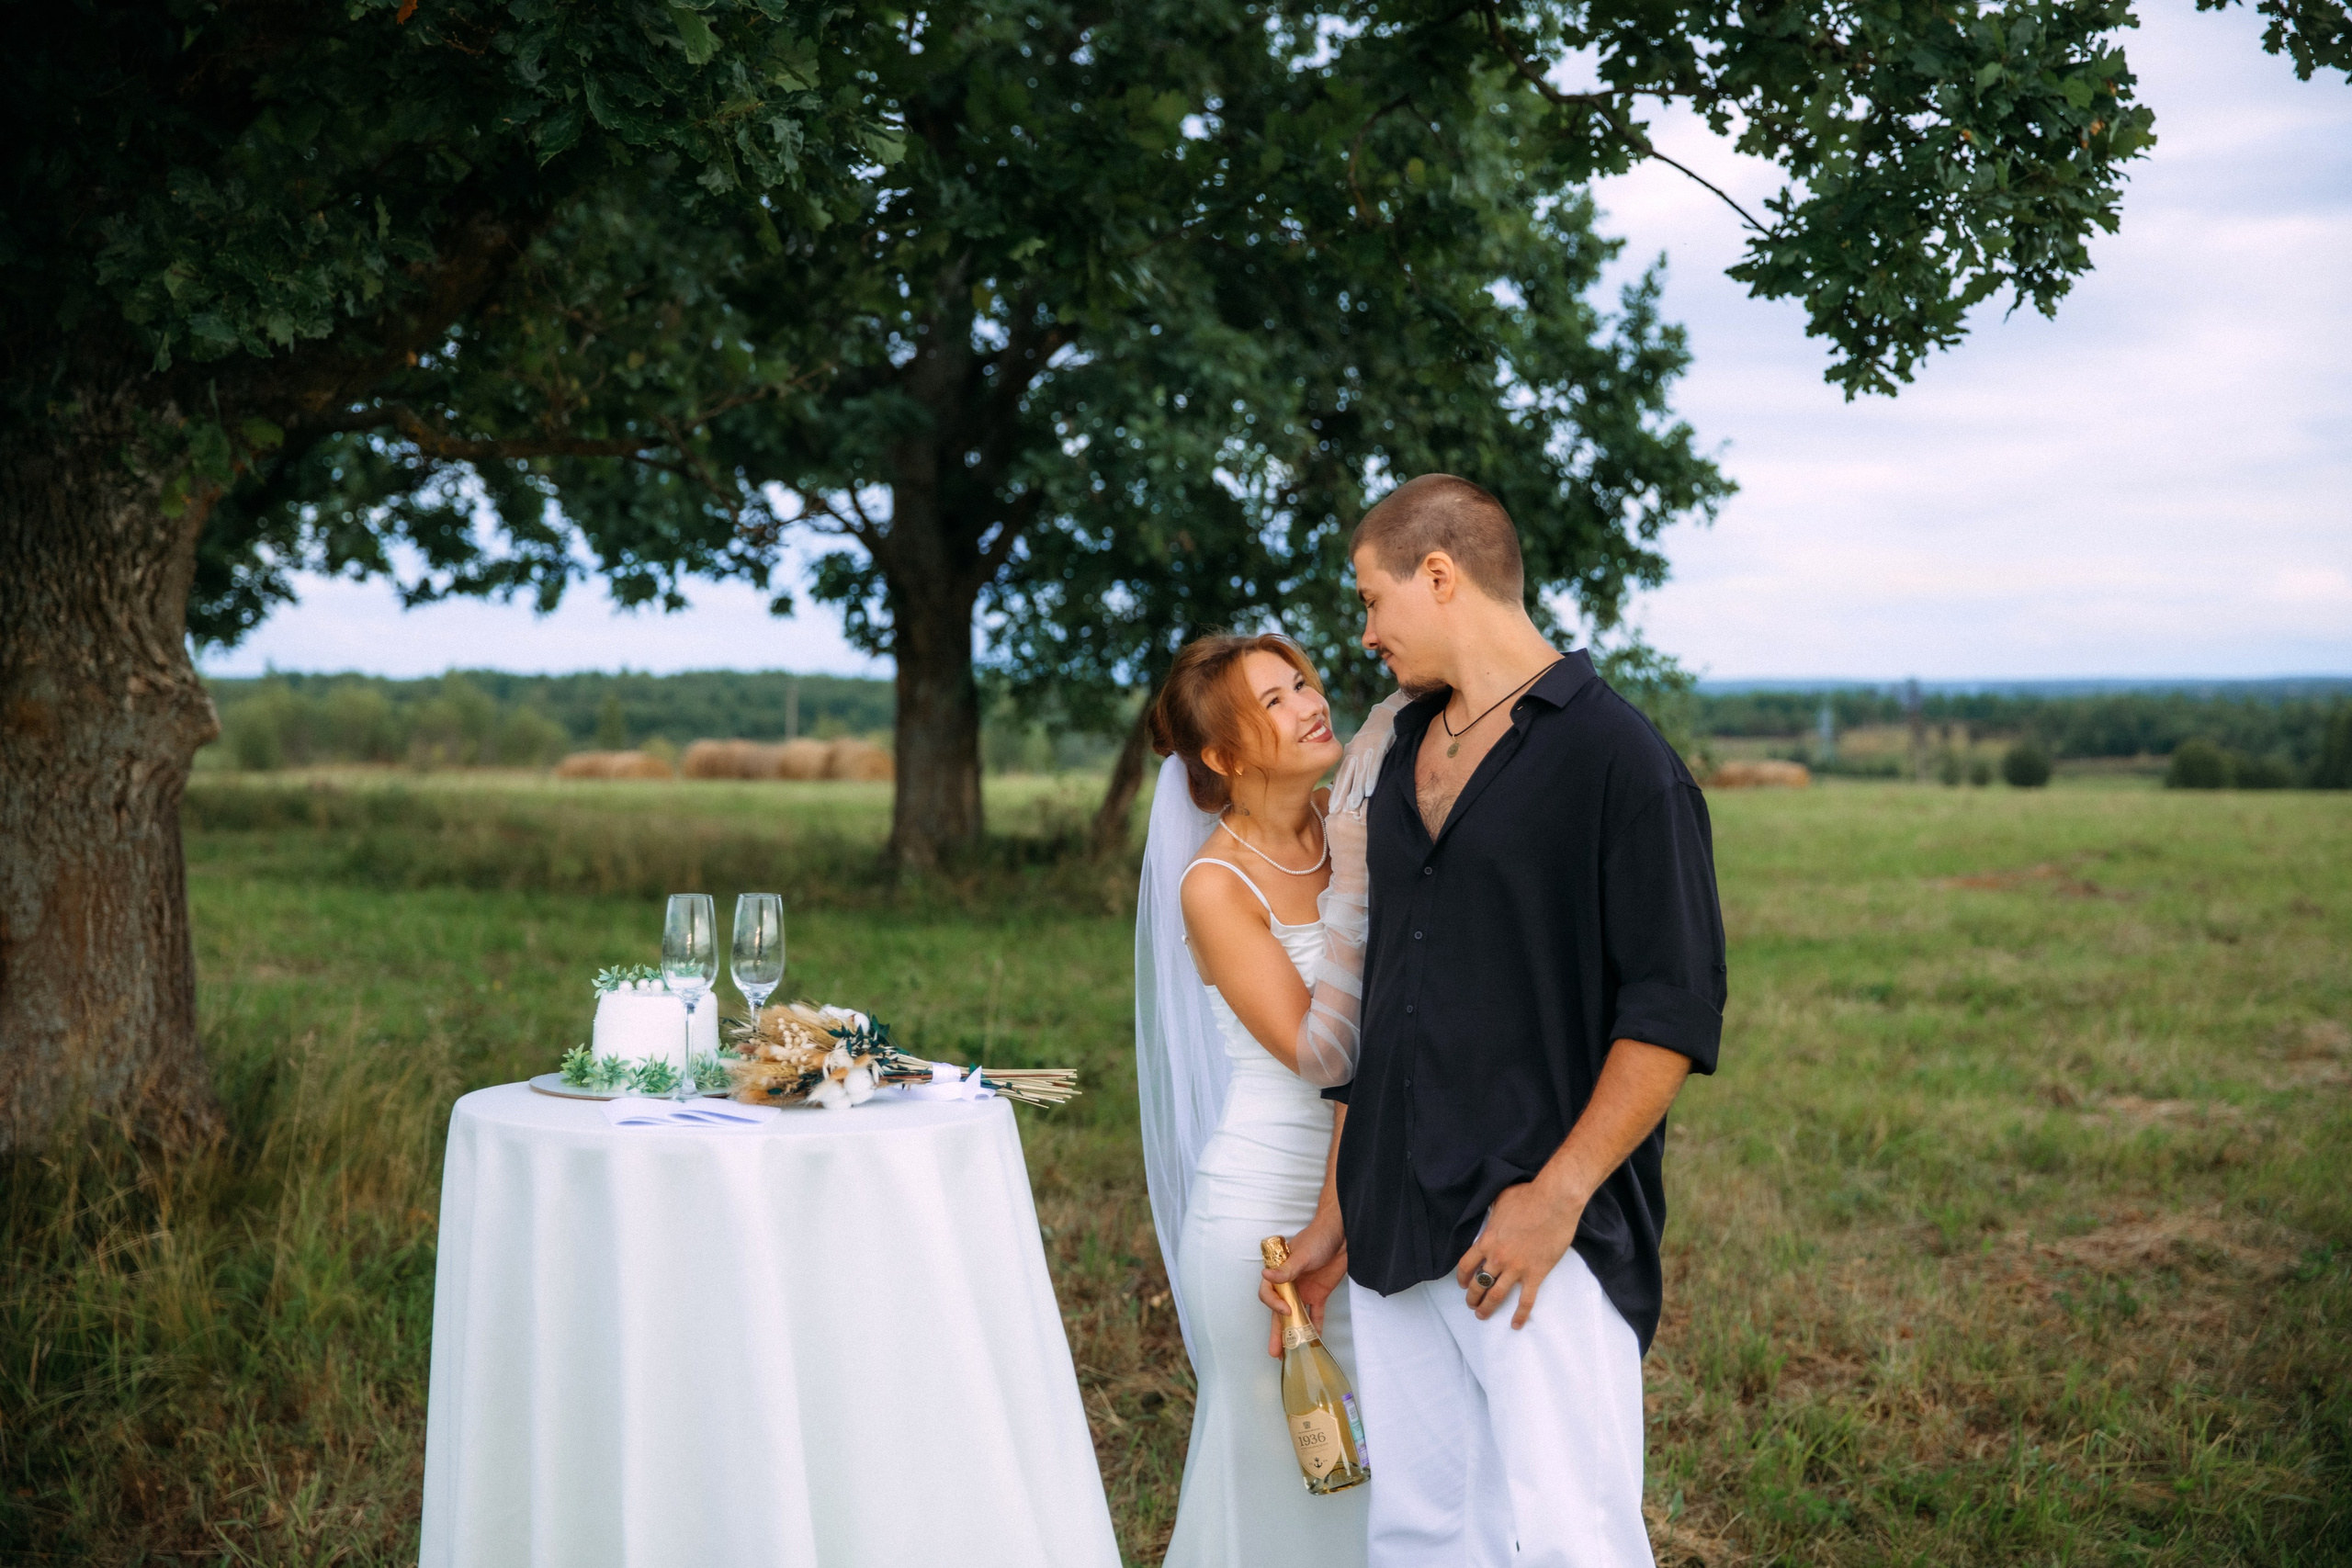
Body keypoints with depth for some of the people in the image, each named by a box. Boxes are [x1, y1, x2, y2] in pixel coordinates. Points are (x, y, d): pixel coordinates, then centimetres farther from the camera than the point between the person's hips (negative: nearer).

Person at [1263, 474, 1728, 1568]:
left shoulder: (1613, 755, -6)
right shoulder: (1401, 754, 16)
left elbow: (1675, 1010, -11)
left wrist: (1557, 1194, -17)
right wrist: (1338, 1212, 20)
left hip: (1546, 1236, -7)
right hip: (1398, 1235, 7)